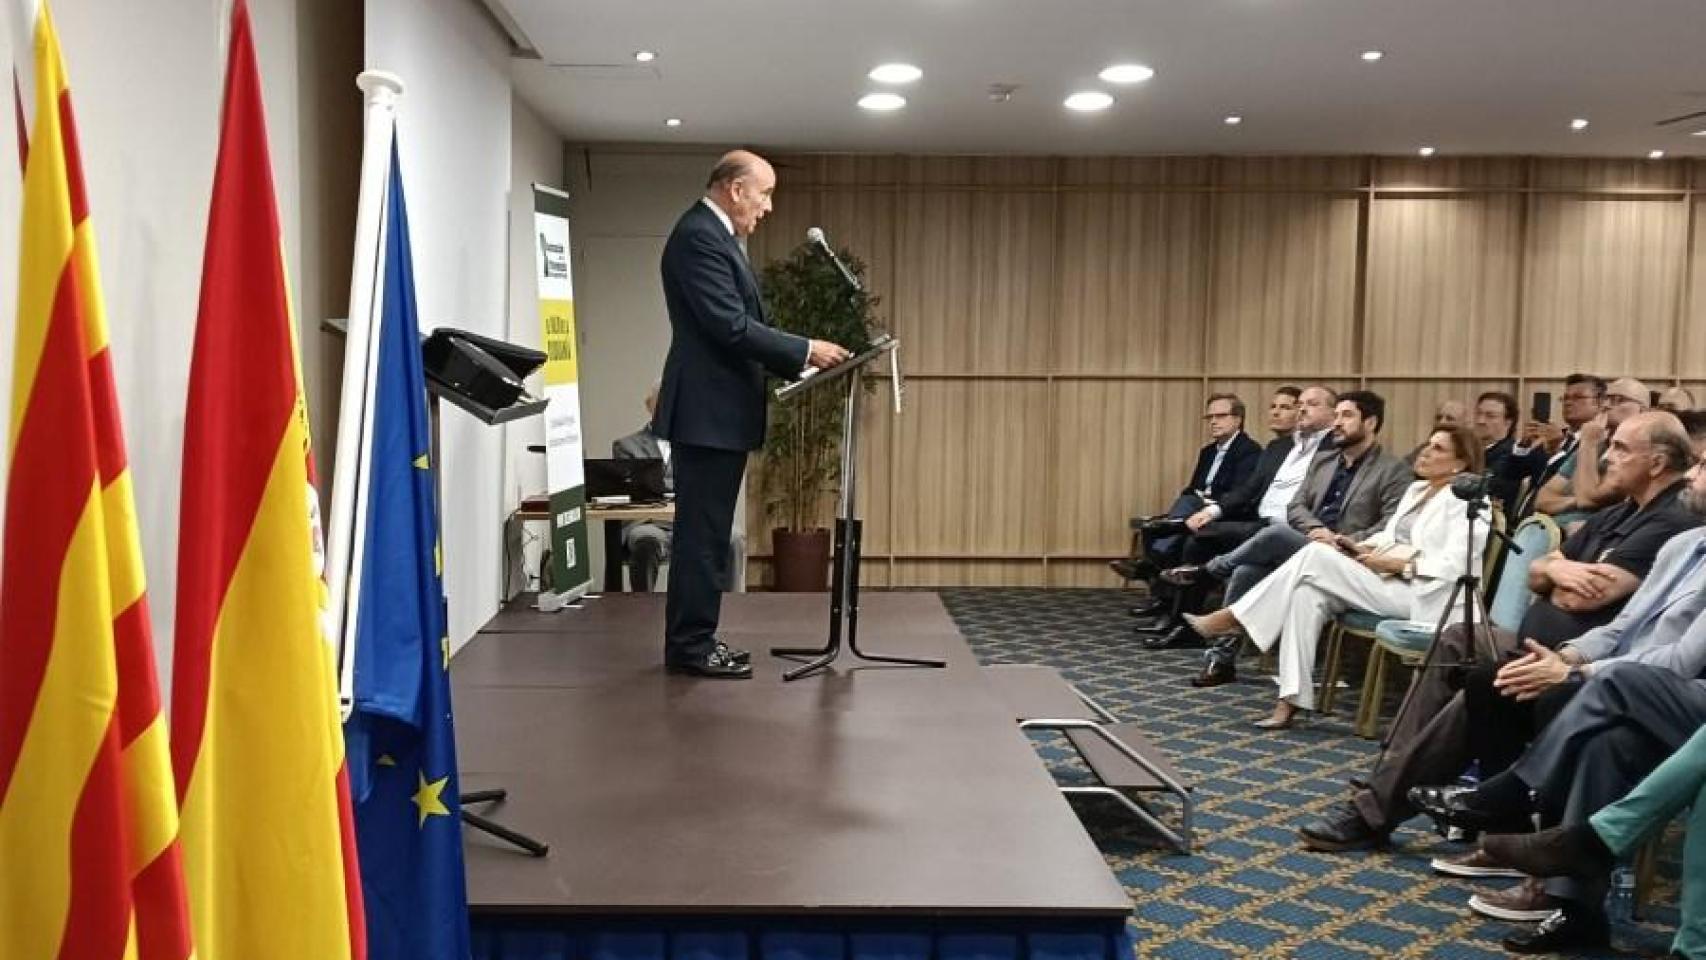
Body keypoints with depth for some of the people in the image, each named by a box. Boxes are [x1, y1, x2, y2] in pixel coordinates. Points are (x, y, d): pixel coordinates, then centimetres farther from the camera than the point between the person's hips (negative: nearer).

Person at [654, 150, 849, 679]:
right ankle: (690, 646, 4)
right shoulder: (698, 236, -15)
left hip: (719, 411, 11)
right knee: (701, 534, -4)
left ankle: (694, 640, 21)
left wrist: (796, 360, 11)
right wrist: (805, 351, -15)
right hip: (707, 412, -11)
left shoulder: (714, 235, 18)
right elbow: (731, 326, -22)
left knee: (707, 533, 13)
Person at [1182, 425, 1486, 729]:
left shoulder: (1466, 500, -5)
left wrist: (1397, 563, -17)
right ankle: (1292, 700, -24)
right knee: (1308, 595, -22)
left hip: (1416, 594, -8)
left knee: (1316, 554, -23)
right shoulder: (1416, 489, 21)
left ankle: (1232, 618, -16)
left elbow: (1453, 564, -15)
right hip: (1383, 580, 8)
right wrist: (1364, 548, 1)